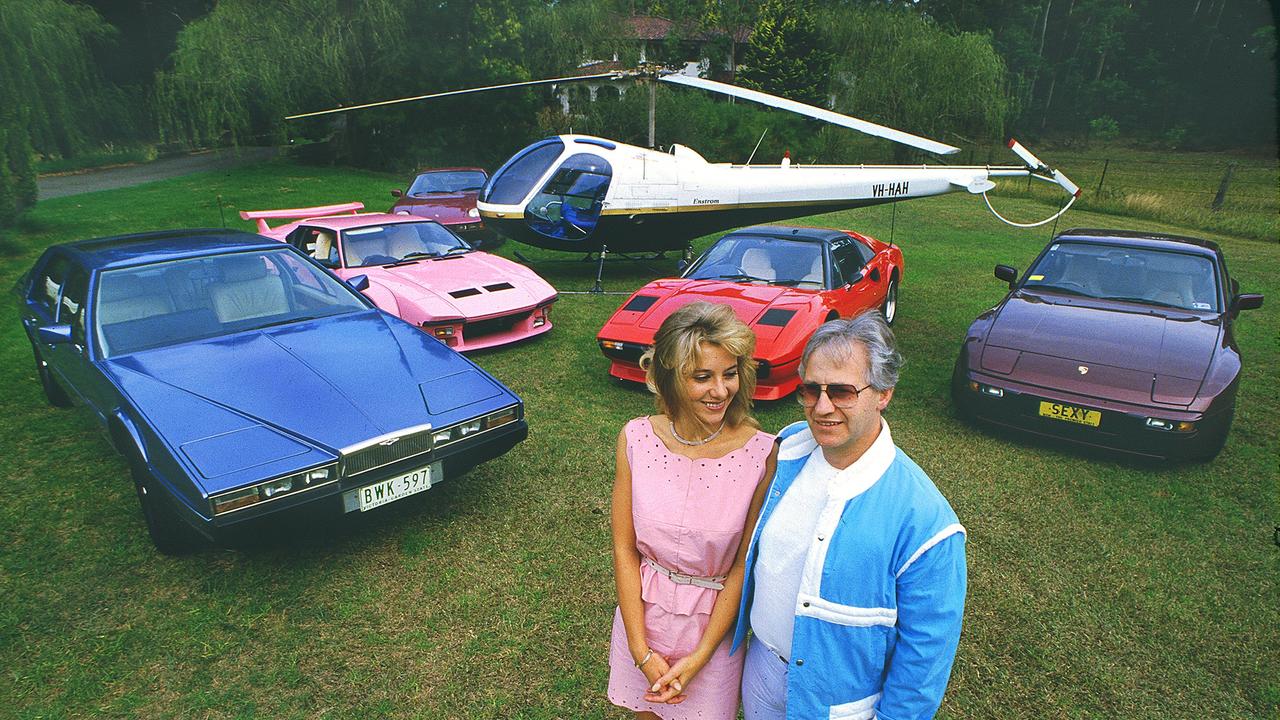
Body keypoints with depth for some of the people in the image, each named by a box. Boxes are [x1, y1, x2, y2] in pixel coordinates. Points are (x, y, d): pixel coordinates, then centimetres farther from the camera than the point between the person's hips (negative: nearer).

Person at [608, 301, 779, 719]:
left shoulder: (761, 454, -21)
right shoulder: (636, 439, -15)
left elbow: (744, 566, -13)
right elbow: (624, 548, -8)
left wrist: (699, 658, -12)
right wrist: (641, 650, -9)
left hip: (716, 622, -2)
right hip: (643, 614, 2)